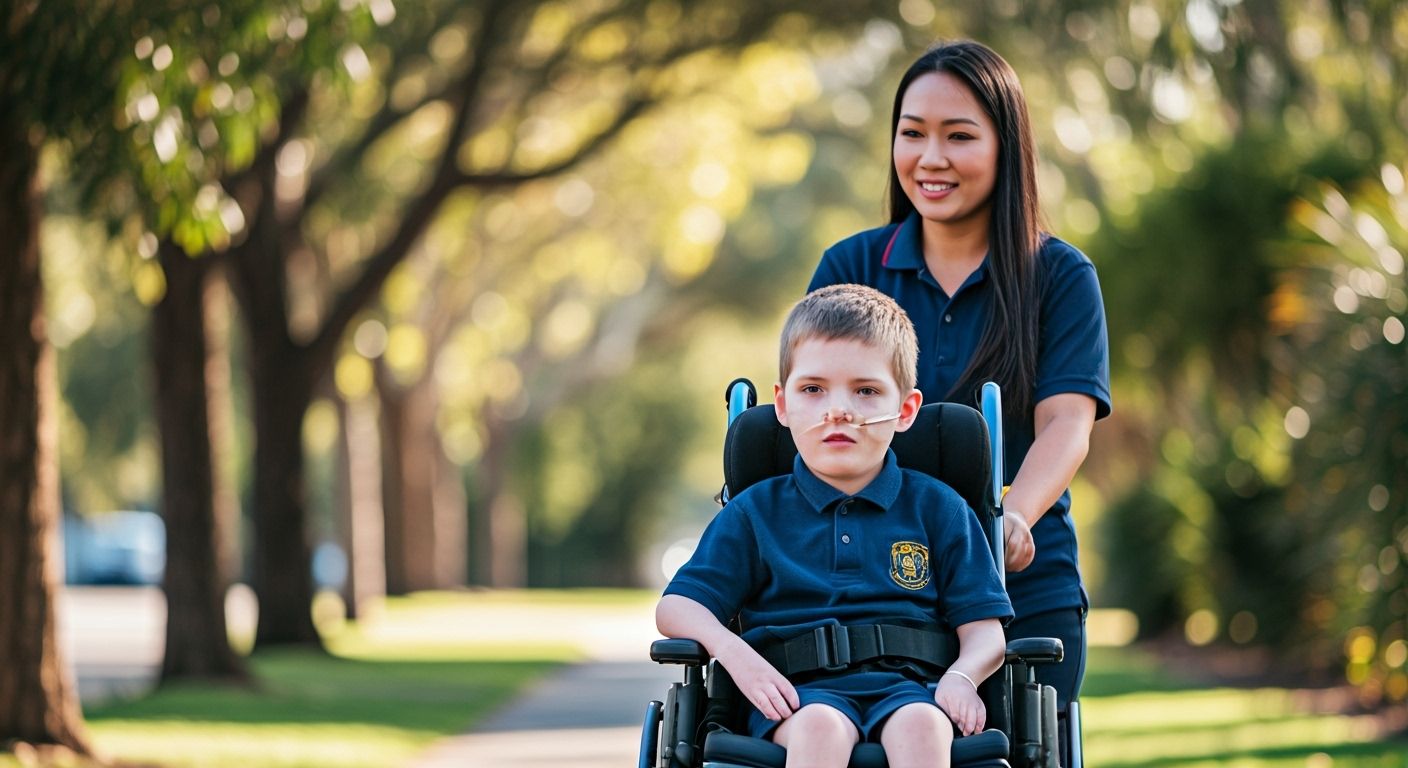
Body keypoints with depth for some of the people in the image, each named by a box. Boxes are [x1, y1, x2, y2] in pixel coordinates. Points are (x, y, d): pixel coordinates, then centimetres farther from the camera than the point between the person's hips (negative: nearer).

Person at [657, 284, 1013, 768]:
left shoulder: (937, 508, 16)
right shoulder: (756, 511, 15)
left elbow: (983, 627, 12)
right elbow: (676, 607, 11)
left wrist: (960, 678, -11)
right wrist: (733, 652, -10)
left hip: (906, 686, 1)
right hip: (801, 691, 0)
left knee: (920, 725, -35)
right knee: (819, 725, -36)